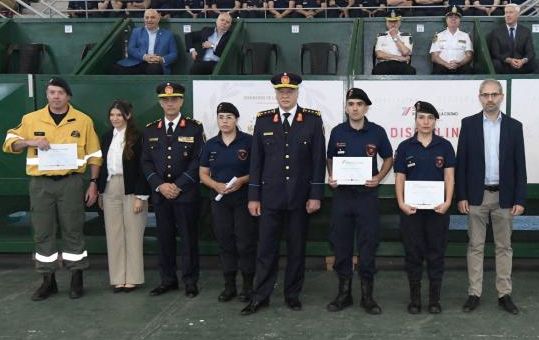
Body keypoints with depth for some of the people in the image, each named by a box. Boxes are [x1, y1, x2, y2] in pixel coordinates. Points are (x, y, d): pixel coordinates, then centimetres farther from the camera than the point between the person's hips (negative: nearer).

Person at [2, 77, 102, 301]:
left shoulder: (83, 121, 3)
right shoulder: (31, 119, 5)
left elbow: (94, 155, 6)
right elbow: (9, 144, 7)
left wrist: (93, 184, 0)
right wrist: (30, 141, -13)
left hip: (70, 182, -2)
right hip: (40, 184, 2)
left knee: (73, 231, 3)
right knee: (43, 232, 6)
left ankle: (77, 279, 14)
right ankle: (48, 281, 18)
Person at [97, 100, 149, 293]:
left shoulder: (137, 137, -8)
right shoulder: (106, 137, 10)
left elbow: (142, 168, -10)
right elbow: (102, 165, 13)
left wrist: (141, 197, -13)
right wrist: (100, 192, 11)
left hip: (131, 190, -5)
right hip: (110, 190, 5)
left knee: (132, 234, 2)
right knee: (113, 235, 7)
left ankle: (132, 278, 11)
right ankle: (118, 278, 14)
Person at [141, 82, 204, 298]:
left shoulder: (194, 128, 0)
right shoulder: (150, 130, 10)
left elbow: (198, 161, -5)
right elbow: (146, 162, 8)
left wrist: (179, 185, -11)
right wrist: (160, 185, -6)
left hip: (186, 193, -3)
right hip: (159, 194, 3)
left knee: (188, 238, 2)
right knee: (164, 238, 8)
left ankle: (190, 281, 11)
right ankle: (168, 280, 19)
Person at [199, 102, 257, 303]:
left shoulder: (248, 141, -4)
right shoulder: (211, 145, 8)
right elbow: (203, 174, 10)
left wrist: (242, 180, -19)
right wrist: (216, 185, -9)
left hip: (243, 199, -4)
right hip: (219, 200, 4)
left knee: (245, 243, -2)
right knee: (225, 242, 8)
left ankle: (248, 286, 10)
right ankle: (229, 286, 18)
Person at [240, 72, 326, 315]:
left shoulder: (313, 119, 0)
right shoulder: (263, 120, 4)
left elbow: (318, 160, -1)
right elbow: (256, 161, 4)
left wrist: (316, 195, -6)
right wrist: (253, 196, 1)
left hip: (301, 197, 0)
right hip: (270, 197, 1)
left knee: (297, 248, 8)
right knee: (266, 248, 4)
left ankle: (292, 295, 21)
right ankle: (260, 296, 14)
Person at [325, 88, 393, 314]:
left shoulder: (377, 132, 0)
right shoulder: (337, 132, 5)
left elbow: (389, 158, 11)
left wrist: (379, 178, -6)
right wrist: (331, 177, -2)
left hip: (367, 194, -2)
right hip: (342, 194, 2)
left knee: (368, 247, 2)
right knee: (341, 246, 6)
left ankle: (367, 295, 13)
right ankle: (344, 293, 18)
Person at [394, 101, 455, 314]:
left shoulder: (444, 146, 3)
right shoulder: (405, 147, 3)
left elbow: (449, 176, 0)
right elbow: (400, 178, 2)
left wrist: (447, 202, -13)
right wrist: (401, 203, -10)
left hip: (437, 208, 0)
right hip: (412, 209, 0)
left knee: (436, 254, 6)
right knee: (413, 254, 6)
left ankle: (435, 299, 16)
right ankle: (414, 299, 16)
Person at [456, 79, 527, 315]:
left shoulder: (514, 126, 3)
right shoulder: (469, 124, 1)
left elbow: (519, 166, 2)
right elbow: (461, 162, 0)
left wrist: (520, 199, -4)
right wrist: (461, 196, -6)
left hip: (504, 196, 1)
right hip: (476, 196, -1)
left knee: (504, 246, 8)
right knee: (475, 246, 5)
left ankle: (504, 294, 16)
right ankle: (474, 293, 12)